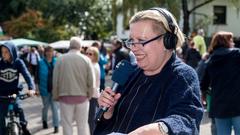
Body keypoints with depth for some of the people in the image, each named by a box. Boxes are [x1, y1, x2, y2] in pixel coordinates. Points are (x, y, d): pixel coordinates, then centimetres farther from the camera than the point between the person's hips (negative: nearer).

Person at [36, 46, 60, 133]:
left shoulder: (56, 62, 1)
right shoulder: (41, 63, -4)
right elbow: (38, 76, -3)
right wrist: (38, 88, -6)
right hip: (45, 89, 0)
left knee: (55, 107, -2)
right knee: (46, 107, 16)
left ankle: (56, 126, 2)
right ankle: (44, 121, 41)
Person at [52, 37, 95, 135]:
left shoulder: (60, 59, -4)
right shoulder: (86, 59, -5)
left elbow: (55, 80, -2)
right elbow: (91, 81, -4)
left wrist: (56, 96, 10)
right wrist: (89, 95, 10)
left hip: (65, 96, 0)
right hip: (82, 96, 0)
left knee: (67, 124, 8)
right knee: (83, 125, 9)